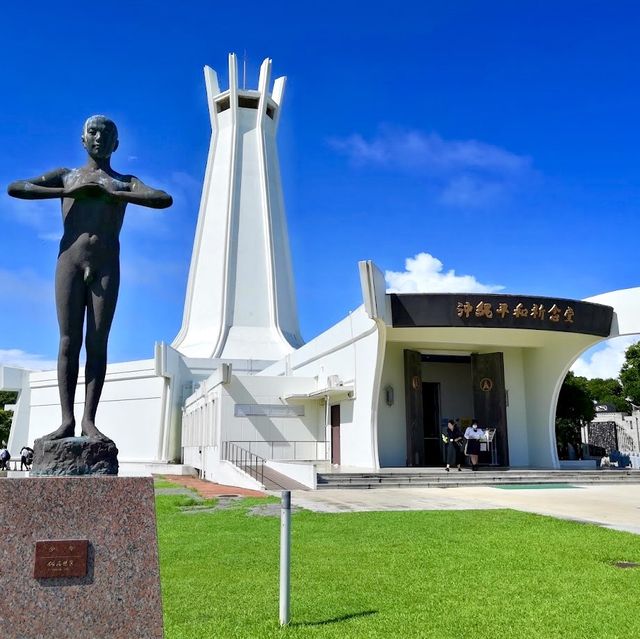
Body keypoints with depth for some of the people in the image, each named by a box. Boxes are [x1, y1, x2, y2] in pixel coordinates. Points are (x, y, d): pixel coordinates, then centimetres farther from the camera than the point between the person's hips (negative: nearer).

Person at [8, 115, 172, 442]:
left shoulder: (125, 183, 16)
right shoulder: (66, 176, 19)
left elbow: (165, 200, -2)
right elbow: (14, 188, 6)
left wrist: (116, 194, -9)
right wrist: (66, 192, -3)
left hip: (106, 267, 0)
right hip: (70, 263, 1)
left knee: (97, 344, -6)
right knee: (69, 341, -5)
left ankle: (89, 420, -7)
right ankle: (67, 420, -6)